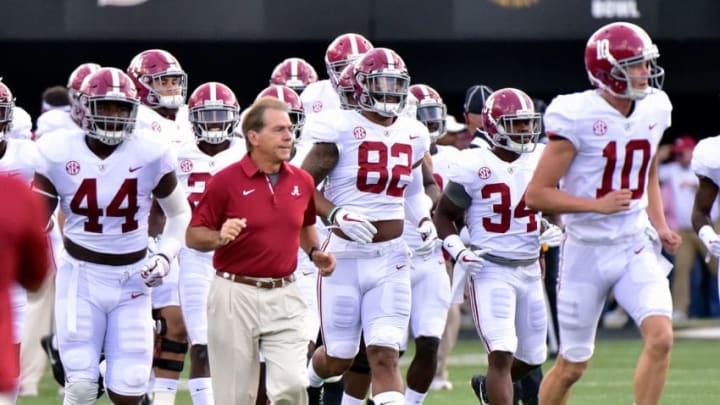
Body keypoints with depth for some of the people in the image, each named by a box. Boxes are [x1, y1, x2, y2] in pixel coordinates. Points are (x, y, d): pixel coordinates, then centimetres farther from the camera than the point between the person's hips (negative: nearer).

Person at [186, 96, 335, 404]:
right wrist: (219, 237, -24)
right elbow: (193, 236, -4)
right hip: (236, 295, -3)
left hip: (283, 296, 4)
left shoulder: (302, 182, 8)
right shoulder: (226, 181, -8)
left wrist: (315, 252, 7)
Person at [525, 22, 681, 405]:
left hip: (636, 247, 4)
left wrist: (659, 226, 8)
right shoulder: (578, 118, -16)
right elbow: (536, 194, -15)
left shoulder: (653, 109, 2)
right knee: (572, 365, 6)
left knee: (660, 337, -18)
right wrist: (599, 205, -23)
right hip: (587, 252, -4)